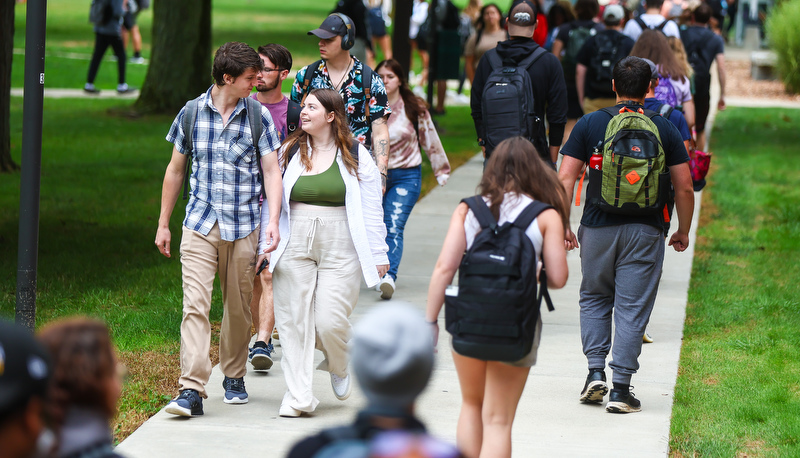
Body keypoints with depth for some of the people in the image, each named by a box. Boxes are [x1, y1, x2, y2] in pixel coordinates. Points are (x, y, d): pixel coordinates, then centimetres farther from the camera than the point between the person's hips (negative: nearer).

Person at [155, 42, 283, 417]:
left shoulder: (259, 116, 2)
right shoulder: (192, 112, 3)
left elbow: (271, 171, 2)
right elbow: (175, 170, 12)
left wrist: (273, 221, -11)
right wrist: (163, 224, 14)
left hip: (243, 227, 1)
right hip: (199, 225, 0)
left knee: (238, 307, 8)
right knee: (195, 304, -12)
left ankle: (234, 376, 28)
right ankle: (192, 389, -17)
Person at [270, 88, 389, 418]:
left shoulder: (356, 156, 4)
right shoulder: (289, 152, 9)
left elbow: (371, 208, 5)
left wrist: (378, 254, 3)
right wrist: (265, 245, 9)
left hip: (340, 251, -2)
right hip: (294, 246, 2)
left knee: (329, 322, -8)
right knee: (294, 320, -3)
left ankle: (339, 368, 26)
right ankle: (298, 396, 2)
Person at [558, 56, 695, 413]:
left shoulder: (590, 124, 2)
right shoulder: (665, 129, 3)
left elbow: (565, 178, -3)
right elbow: (684, 188, 2)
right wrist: (683, 233, 14)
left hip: (598, 227, 1)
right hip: (645, 231, -1)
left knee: (594, 298, 19)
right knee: (632, 308, 3)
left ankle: (596, 371, 8)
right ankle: (621, 389, 0)